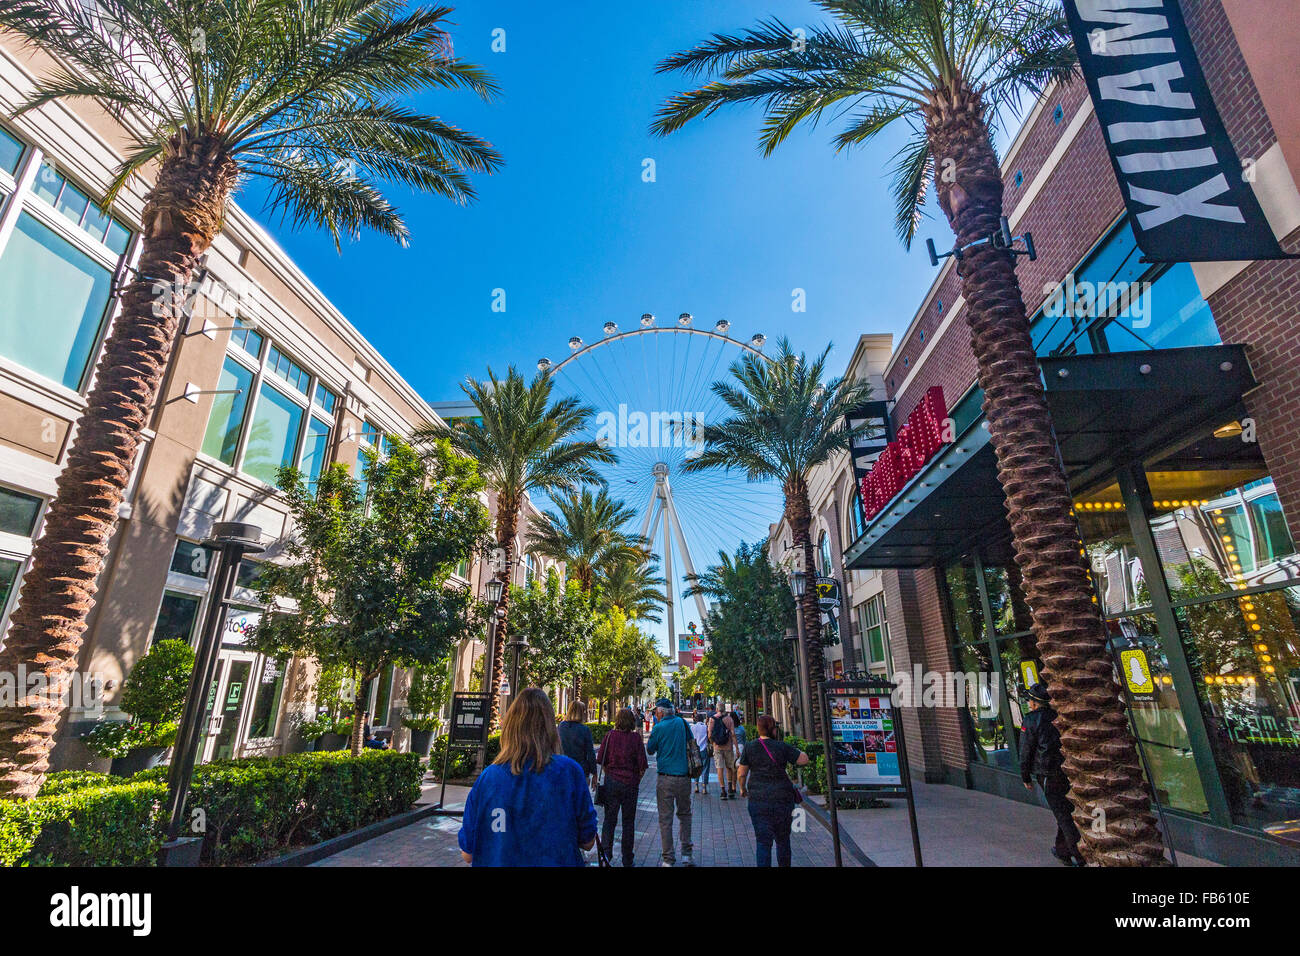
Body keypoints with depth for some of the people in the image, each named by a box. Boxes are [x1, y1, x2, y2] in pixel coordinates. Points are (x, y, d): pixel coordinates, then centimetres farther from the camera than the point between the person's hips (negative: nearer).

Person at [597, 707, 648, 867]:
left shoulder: (610, 735, -5)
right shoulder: (636, 737, -9)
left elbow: (601, 760, 0)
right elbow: (642, 764, -8)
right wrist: (637, 781, 7)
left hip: (611, 781, 1)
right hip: (630, 783, 0)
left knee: (609, 819, 12)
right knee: (628, 822, 12)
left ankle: (605, 853, 3)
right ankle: (627, 860, 20)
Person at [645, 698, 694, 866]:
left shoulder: (659, 728, -9)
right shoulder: (682, 722, 2)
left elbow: (650, 750, 4)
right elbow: (691, 743, 12)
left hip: (666, 779, -3)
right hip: (684, 777, 4)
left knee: (665, 819, 6)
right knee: (684, 814, 19)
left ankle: (668, 859, 9)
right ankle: (686, 854, 19)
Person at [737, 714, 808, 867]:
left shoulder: (750, 748, -2)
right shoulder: (782, 746, -8)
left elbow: (741, 773, 2)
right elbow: (804, 760, -4)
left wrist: (743, 788, 19)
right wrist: (797, 752, 15)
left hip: (758, 799, 0)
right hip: (782, 798, 0)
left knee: (763, 841, 4)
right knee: (783, 839, 20)